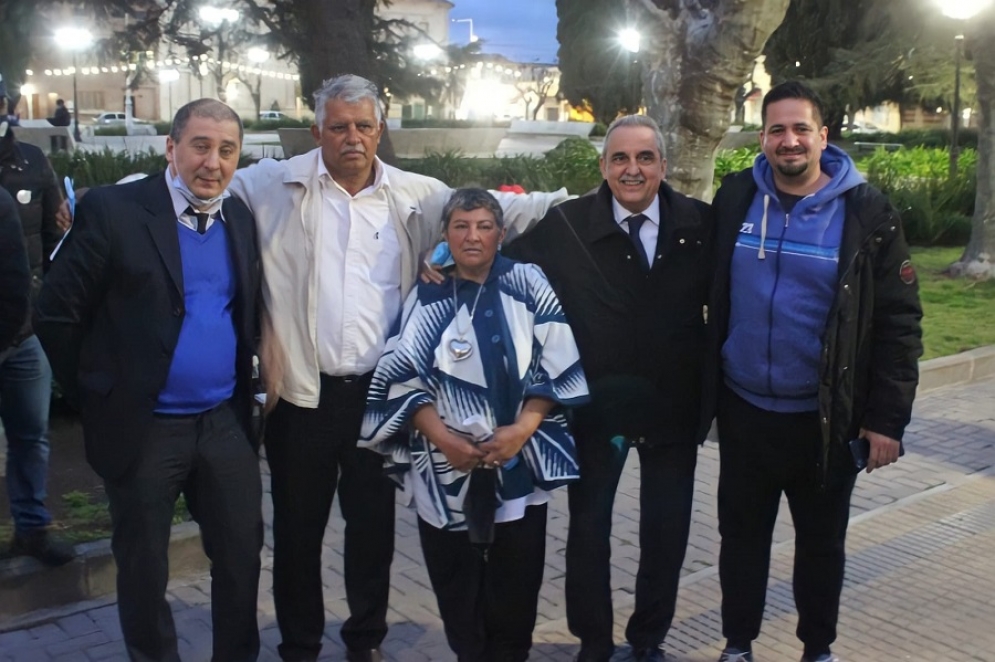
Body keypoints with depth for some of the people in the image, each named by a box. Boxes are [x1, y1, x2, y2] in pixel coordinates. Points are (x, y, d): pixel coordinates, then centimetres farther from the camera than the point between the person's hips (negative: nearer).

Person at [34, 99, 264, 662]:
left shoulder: (241, 219, 4)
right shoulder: (111, 210, -11)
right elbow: (57, 314, -7)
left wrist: (243, 384, 7)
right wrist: (97, 396, -2)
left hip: (226, 422, 4)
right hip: (142, 427, -4)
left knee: (243, 556, 13)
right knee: (143, 569, 12)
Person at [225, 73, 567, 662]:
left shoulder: (415, 195, 4)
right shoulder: (276, 186, 0)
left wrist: (569, 203, -3)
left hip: (378, 392, 2)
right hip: (302, 392, -1)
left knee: (373, 526, 15)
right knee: (298, 529, 12)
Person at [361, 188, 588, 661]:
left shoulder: (528, 285, 0)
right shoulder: (427, 297, 2)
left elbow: (556, 366, -2)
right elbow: (403, 377, -1)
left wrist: (522, 429, -13)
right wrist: (442, 437, -13)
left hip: (520, 462, 0)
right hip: (445, 463, 1)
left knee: (515, 585, 7)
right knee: (457, 585, 9)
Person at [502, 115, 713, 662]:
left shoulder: (701, 224, -5)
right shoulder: (565, 226, -9)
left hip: (674, 407, 2)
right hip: (596, 406, -1)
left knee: (666, 532, 14)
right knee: (588, 530, 12)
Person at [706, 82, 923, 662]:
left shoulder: (867, 213, -9)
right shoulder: (736, 199, -1)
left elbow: (898, 321, -8)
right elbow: (709, 295, 7)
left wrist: (887, 418, -10)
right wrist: (708, 388, 3)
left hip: (825, 418, -2)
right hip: (745, 410, 2)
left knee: (822, 542, 15)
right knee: (742, 536, 15)